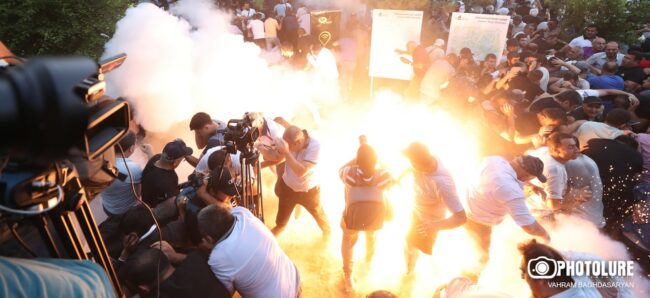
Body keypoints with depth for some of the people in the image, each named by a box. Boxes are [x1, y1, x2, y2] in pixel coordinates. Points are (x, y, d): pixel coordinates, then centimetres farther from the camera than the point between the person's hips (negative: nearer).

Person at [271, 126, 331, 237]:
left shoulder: (315, 147, -35)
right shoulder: (289, 141, -23)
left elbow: (301, 171, -40)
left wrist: (286, 152, -46)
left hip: (308, 190, -2)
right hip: (287, 186, 3)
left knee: (318, 213, 24)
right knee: (282, 212, 25)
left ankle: (326, 229, 57)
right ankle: (279, 226, 60)